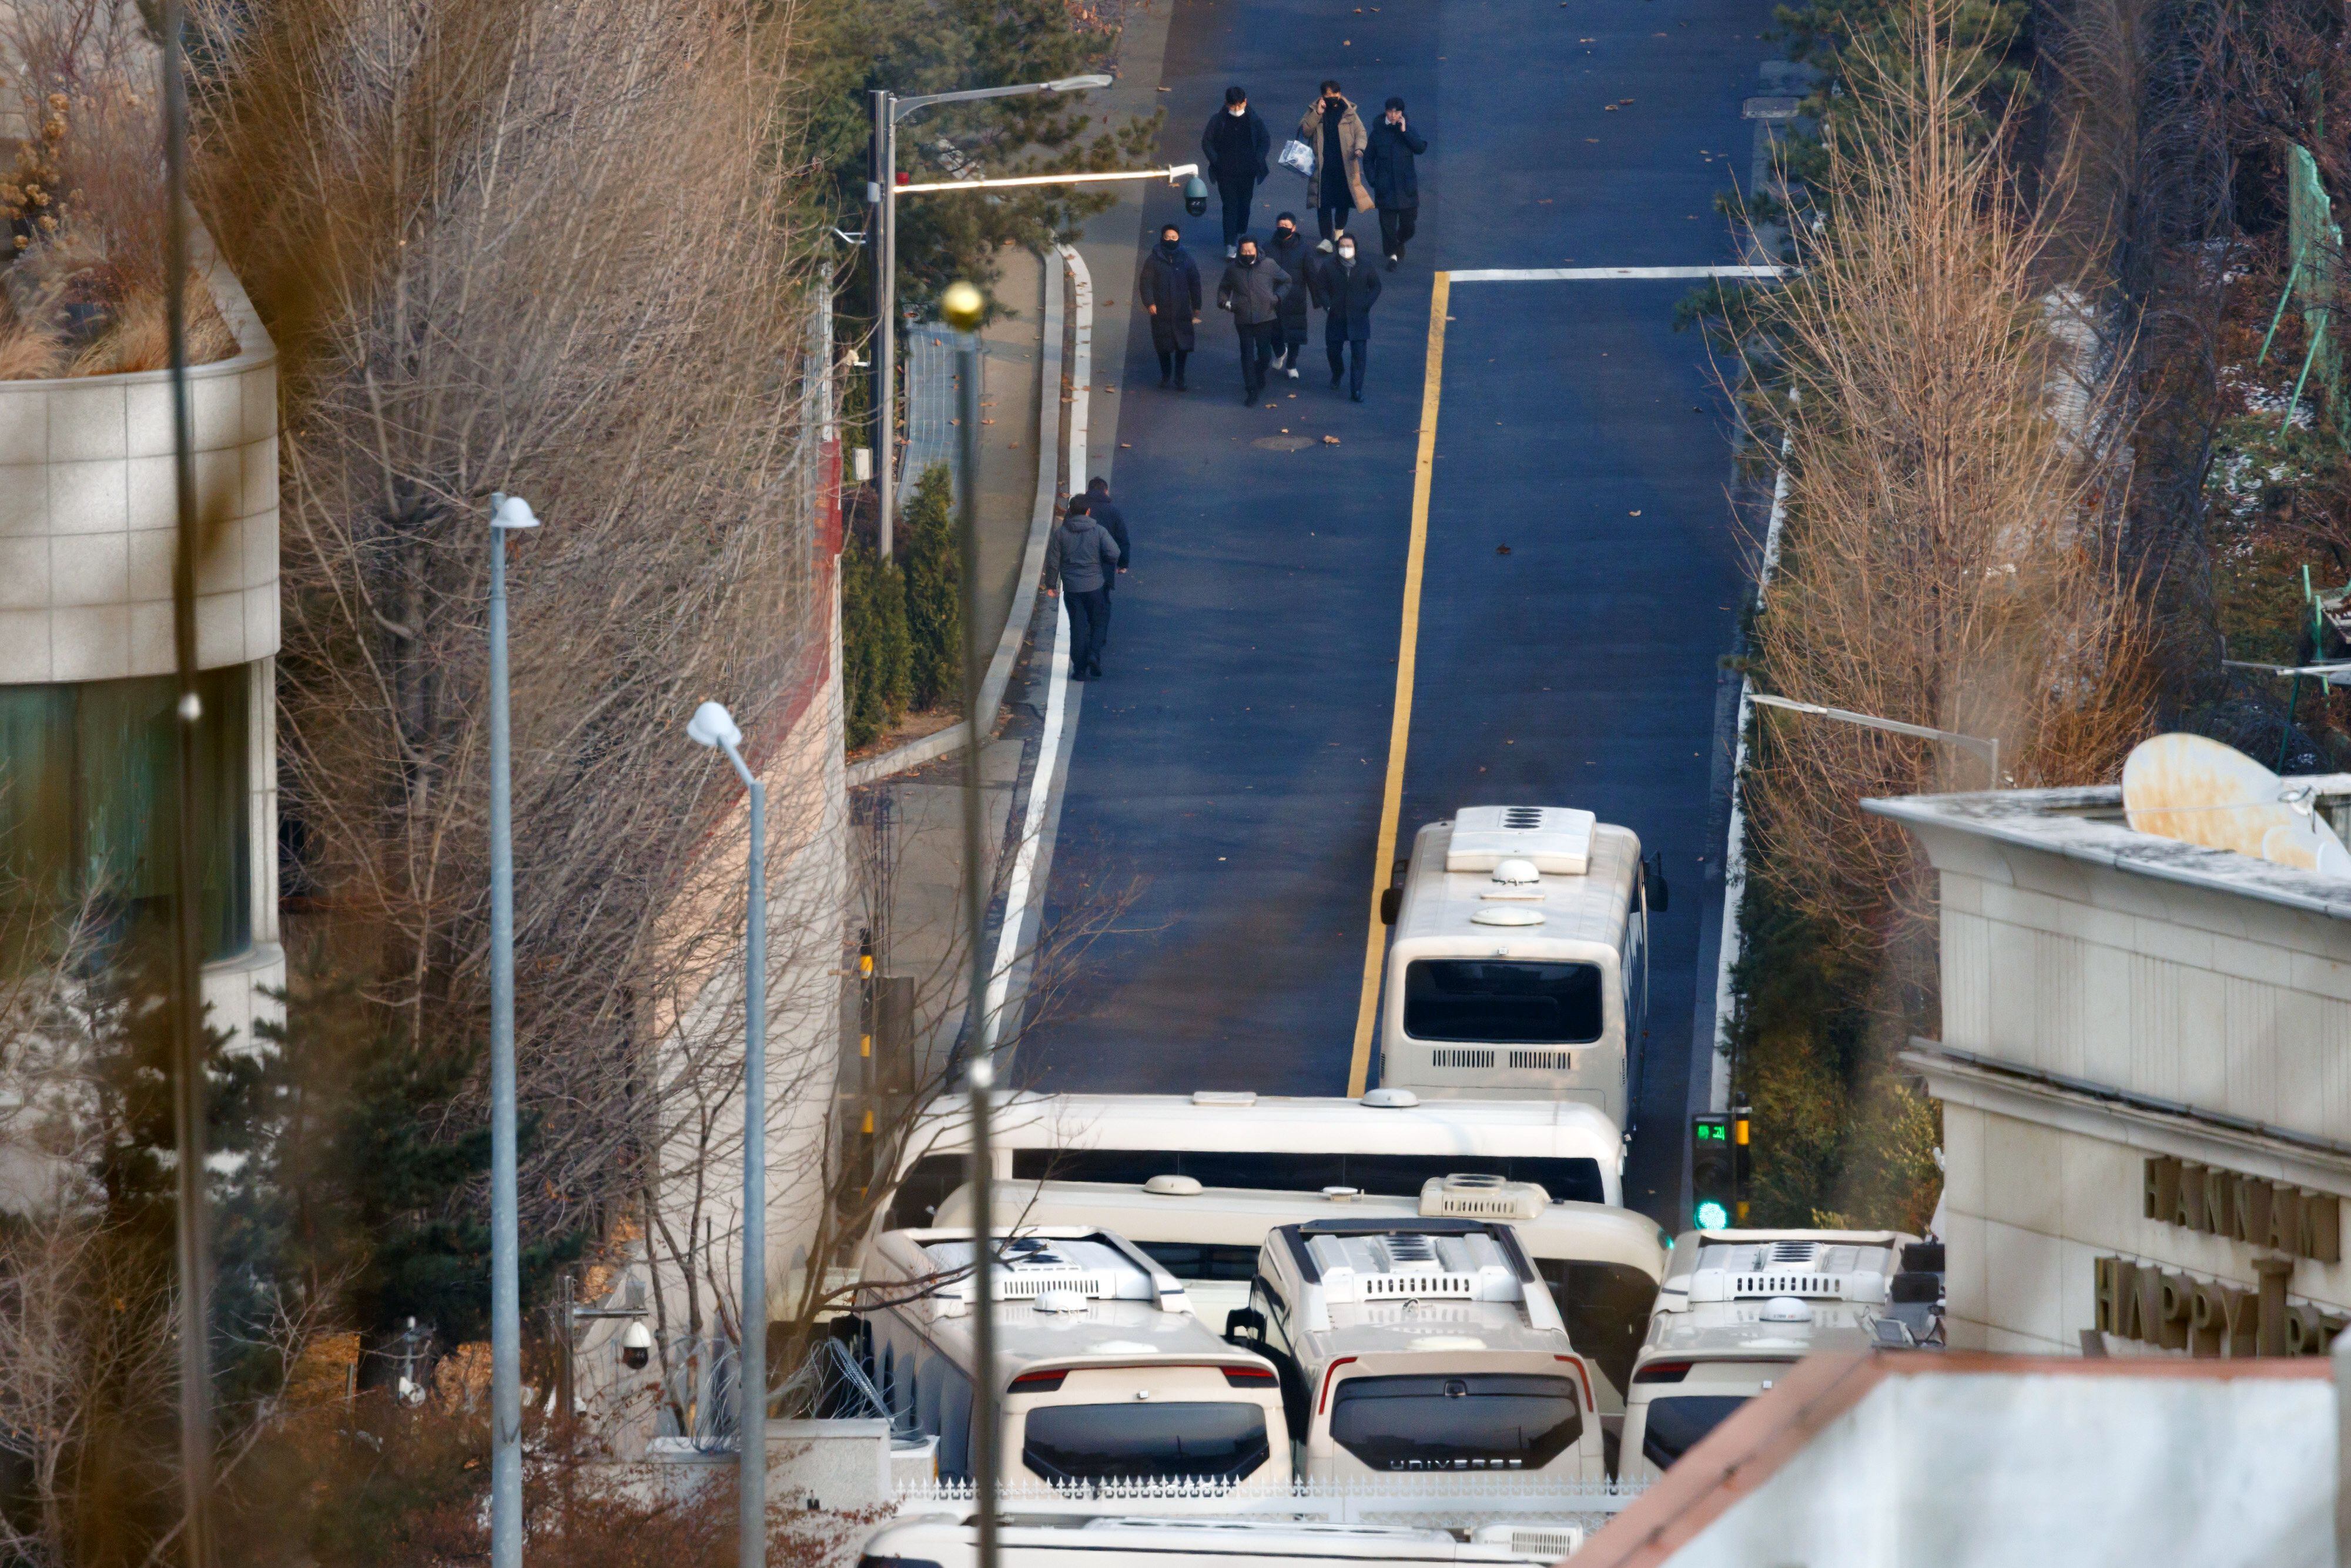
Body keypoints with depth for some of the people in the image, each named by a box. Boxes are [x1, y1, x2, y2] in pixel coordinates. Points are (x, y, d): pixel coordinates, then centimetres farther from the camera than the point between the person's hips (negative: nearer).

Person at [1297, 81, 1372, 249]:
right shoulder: (1314, 112, 5)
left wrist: (1359, 148, -15)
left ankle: (1339, 232, 34)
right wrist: (1318, 114, -15)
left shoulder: (1349, 112, 4)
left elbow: (1360, 132, 5)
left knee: (1343, 201, 9)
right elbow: (1305, 131, -5)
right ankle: (1327, 240, -8)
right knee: (1324, 203, -7)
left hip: (1344, 164, 1)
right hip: (1322, 165, -1)